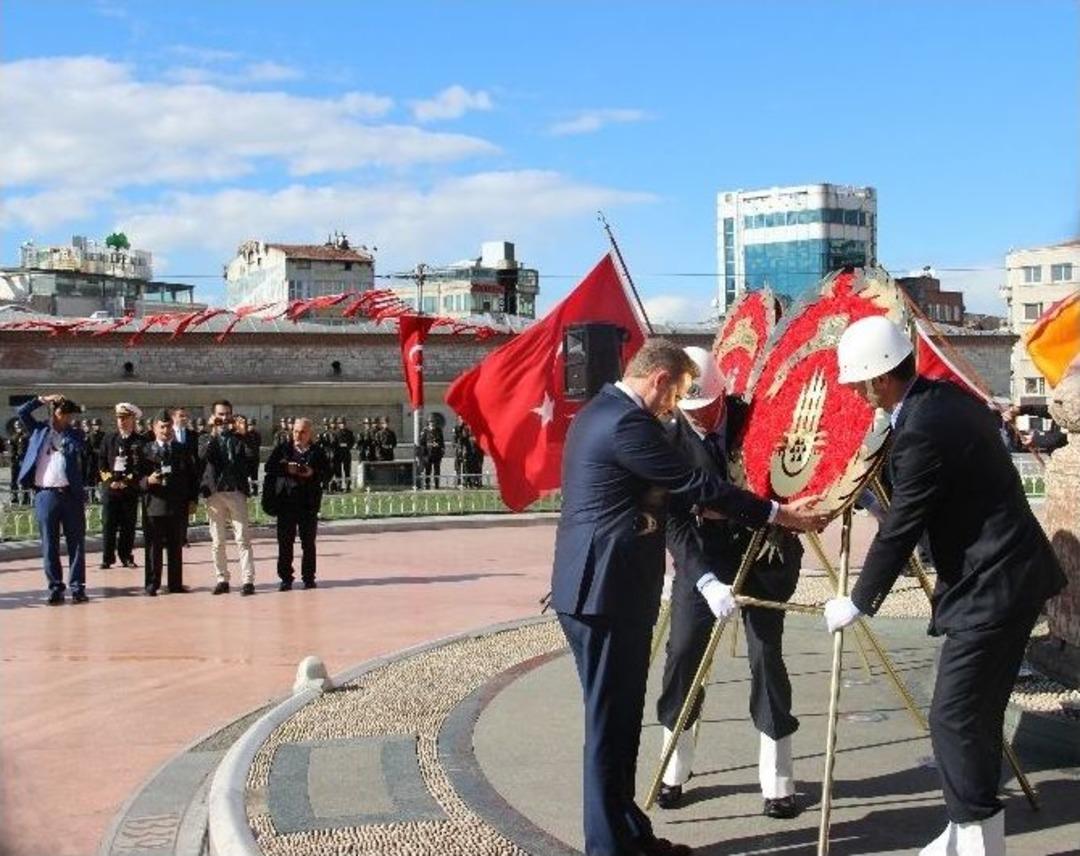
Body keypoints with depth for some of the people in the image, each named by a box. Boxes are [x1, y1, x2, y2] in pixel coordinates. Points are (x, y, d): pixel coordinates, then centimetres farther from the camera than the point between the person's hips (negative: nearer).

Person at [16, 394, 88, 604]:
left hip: (70, 494, 0)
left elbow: (76, 450, -10)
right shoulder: (39, 430, 11)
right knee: (49, 545, 3)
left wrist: (63, 433, -2)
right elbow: (21, 412, 5)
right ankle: (55, 588, 10)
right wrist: (42, 399, 0)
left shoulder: (75, 434, 9)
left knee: (76, 543, 2)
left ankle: (77, 587, 7)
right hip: (45, 495, 0)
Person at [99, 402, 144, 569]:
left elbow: (141, 467, -3)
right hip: (110, 488, 1)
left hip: (130, 489, -1)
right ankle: (107, 558, 4)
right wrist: (110, 480, -4)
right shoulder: (109, 439, 10)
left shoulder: (139, 441, 2)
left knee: (128, 525, 2)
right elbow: (102, 463, 8)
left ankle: (126, 557, 11)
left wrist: (126, 481, -10)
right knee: (108, 524, -1)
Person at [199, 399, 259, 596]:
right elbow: (203, 456, -13)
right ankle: (222, 579, 13)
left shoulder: (239, 438, 9)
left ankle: (247, 580, -8)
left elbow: (252, 456, -10)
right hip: (214, 493, 1)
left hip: (237, 492, -1)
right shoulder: (206, 439, 10)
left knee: (243, 538, -6)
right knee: (217, 541, 5)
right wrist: (213, 433, -17)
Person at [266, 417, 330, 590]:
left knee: (308, 542, 5)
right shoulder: (283, 449, 9)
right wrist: (286, 469, -14)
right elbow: (269, 467, 1)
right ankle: (285, 578, 6)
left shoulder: (317, 452, 8)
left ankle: (308, 577, 13)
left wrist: (313, 473, -15)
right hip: (286, 500, 0)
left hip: (309, 503, 0)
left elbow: (328, 472, 1)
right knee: (285, 542, 0)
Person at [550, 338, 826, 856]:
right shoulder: (628, 421, -17)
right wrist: (780, 515, -9)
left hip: (594, 588, 10)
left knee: (616, 719, 15)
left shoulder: (599, 412, 15)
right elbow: (696, 484, -16)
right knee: (610, 723, -2)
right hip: (607, 593, -10)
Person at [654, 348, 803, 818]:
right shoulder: (670, 441, -14)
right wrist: (706, 581, -28)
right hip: (701, 560, 0)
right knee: (682, 654, -1)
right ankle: (674, 771, 15)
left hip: (761, 554, 0)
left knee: (765, 656, -2)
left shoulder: (753, 418, -11)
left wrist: (778, 527, -13)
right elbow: (674, 523, -17)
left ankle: (777, 781, 7)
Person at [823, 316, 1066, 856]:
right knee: (977, 711, 16)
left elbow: (899, 531, -16)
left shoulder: (922, 432, -22)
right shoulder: (948, 396, 7)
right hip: (1013, 575, 10)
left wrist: (857, 604, -5)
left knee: (954, 717, -4)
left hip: (990, 589, -10)